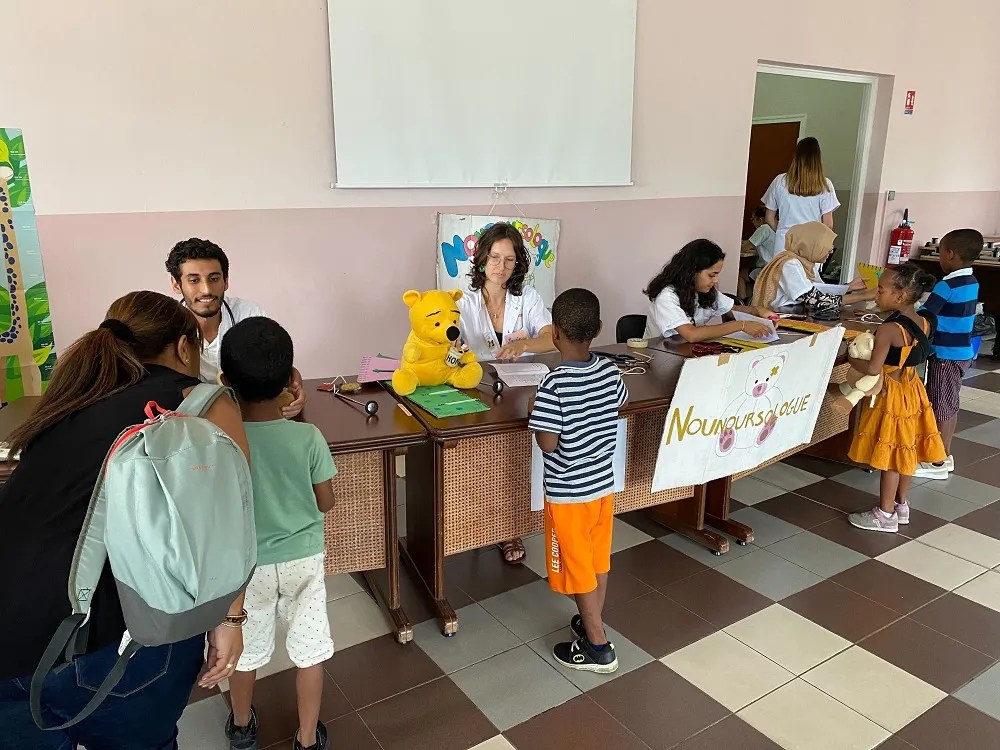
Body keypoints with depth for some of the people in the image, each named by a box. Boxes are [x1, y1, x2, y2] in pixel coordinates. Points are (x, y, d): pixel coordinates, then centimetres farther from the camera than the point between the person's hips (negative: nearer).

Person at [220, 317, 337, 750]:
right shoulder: (308, 437, -19)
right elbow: (326, 502, -7)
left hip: (246, 563, 1)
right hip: (303, 557, 0)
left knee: (245, 648, 24)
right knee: (309, 649, 17)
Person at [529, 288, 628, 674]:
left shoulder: (554, 383, -25)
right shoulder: (610, 371, -5)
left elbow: (548, 443, -22)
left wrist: (536, 413, -6)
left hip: (569, 492, -6)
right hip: (604, 483, 6)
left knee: (577, 567, 10)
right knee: (597, 561, 21)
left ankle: (598, 648, 21)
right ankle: (591, 626, 39)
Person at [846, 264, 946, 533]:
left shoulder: (889, 329, -25)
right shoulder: (924, 323, -1)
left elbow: (873, 368, -27)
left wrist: (850, 358, -10)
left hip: (892, 396, -8)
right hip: (913, 391, 8)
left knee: (889, 455, 3)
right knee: (905, 451, 18)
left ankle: (885, 514, 15)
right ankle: (901, 505, 32)